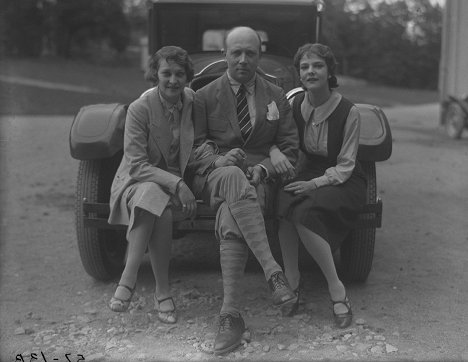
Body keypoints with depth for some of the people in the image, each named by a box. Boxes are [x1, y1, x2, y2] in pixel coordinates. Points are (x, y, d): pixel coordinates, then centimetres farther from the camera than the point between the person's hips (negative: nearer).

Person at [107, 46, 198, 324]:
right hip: (137, 180, -2)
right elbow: (136, 165, -16)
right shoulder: (140, 108, -12)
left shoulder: (192, 100, -1)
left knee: (158, 206, -33)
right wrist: (176, 184, -27)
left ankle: (129, 279, -26)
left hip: (178, 181, 3)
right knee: (156, 200, -37)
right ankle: (162, 292, -33)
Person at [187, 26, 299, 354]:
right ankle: (273, 272, -44)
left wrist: (264, 167, -9)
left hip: (256, 179, 1)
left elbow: (290, 148, 12)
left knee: (231, 219, -33)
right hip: (213, 177, -1)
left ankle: (230, 314, -37)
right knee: (233, 177, -39)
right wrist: (218, 160, -15)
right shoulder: (205, 97, 11)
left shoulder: (277, 97, 16)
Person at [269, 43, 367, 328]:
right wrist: (274, 150, -18)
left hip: (344, 182, -4)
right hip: (308, 173, 4)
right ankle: (292, 280, -18)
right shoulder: (294, 104, -1)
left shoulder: (348, 111, -13)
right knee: (285, 205, -30)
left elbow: (346, 166, -11)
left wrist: (315, 183, -25)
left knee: (305, 213, -33)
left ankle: (337, 291, -20)